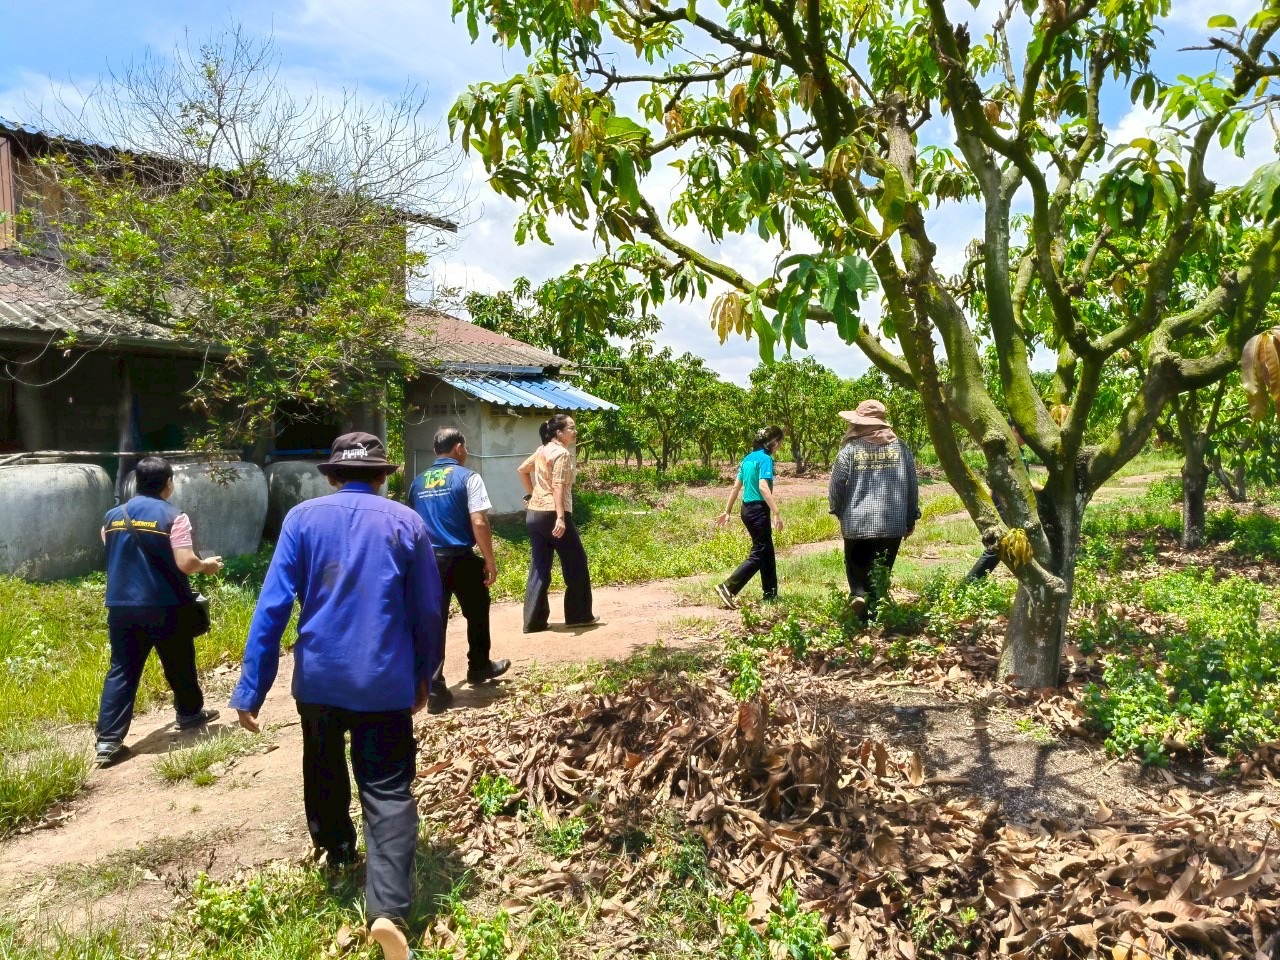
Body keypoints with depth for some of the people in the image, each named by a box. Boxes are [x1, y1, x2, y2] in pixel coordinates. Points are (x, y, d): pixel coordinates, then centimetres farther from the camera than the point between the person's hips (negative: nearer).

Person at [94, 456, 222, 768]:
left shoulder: (112, 517, 7)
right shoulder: (173, 517, -11)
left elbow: (116, 559, 18)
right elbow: (185, 564, -17)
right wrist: (206, 565, 4)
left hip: (122, 606, 4)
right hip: (165, 606, -4)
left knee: (121, 671, 6)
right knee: (179, 665, 15)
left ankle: (107, 742, 2)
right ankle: (190, 714, 33)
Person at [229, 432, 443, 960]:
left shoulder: (302, 518, -2)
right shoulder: (407, 522, -1)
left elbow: (273, 605, -7)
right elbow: (428, 611, 1)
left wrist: (251, 688, -4)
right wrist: (423, 675, 15)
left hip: (319, 677, 2)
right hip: (387, 681, -1)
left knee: (324, 771, 27)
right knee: (388, 791, 2)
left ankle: (336, 852, 48)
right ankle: (388, 910, -13)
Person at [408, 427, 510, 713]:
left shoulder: (418, 482, 10)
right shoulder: (468, 477, -7)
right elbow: (479, 523, -15)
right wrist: (490, 560, -8)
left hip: (428, 559, 4)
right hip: (461, 558, -4)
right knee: (477, 614, 19)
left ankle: (434, 689, 1)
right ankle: (479, 667, 36)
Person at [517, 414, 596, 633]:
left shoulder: (542, 450, 14)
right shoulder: (562, 453, -12)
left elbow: (522, 469, 24)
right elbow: (558, 487, -21)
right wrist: (560, 518, -27)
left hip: (534, 514, 8)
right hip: (552, 515, -8)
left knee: (539, 567, 10)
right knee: (576, 563, 6)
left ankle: (533, 620, 10)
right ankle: (579, 615, 14)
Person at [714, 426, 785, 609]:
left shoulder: (748, 458, 12)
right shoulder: (766, 459, -12)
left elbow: (736, 486, 14)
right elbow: (763, 487, -24)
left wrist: (727, 511, 19)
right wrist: (776, 513, -26)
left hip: (747, 509, 9)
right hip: (759, 510, -9)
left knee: (768, 552, 17)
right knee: (758, 555, -4)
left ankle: (771, 594, 24)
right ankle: (728, 588, -12)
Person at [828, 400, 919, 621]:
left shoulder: (851, 449, -5)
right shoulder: (900, 448, 3)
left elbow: (836, 485, -4)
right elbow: (912, 485, 7)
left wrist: (838, 511, 15)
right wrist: (911, 518, 18)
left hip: (856, 523, -1)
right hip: (893, 524, 2)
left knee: (856, 565, 16)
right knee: (880, 573, 10)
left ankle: (858, 593, -9)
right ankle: (872, 616, 10)